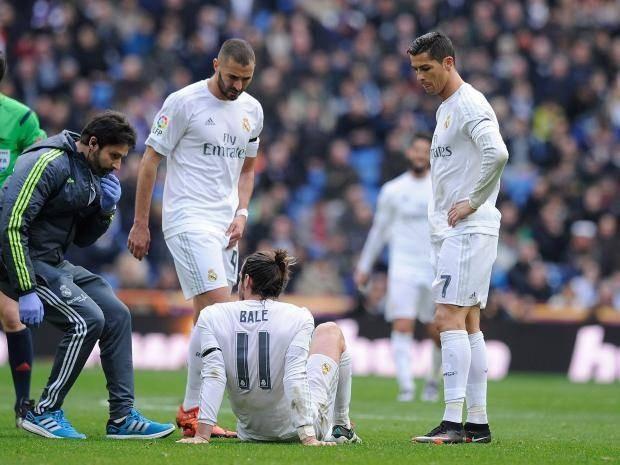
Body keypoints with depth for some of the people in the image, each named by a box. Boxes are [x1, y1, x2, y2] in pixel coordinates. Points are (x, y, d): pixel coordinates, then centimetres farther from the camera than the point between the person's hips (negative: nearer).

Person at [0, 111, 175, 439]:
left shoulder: (92, 174, 11)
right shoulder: (48, 164, -18)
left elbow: (82, 239, 19)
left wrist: (105, 209, -1)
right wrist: (26, 292, -27)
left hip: (54, 263, 10)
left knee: (116, 315, 2)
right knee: (87, 320, -20)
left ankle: (122, 417, 6)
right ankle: (44, 413, -9)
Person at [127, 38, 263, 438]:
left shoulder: (252, 110, 11)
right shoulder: (183, 102, -8)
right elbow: (150, 161, -4)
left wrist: (241, 214, 6)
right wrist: (140, 224, -5)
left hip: (225, 225, 7)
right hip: (189, 220, -7)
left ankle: (195, 412, 10)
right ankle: (192, 412, -13)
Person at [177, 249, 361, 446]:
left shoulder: (211, 317, -9)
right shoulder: (298, 317, -14)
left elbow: (212, 376, -18)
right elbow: (295, 377, -23)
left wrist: (202, 434, -21)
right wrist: (307, 437, -25)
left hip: (250, 434, 3)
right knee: (330, 331, 22)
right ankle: (341, 427, 28)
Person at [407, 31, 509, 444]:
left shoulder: (469, 105, -12)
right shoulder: (446, 109, 19)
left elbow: (497, 153, -28)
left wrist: (471, 203, -19)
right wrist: (443, 218, 15)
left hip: (468, 229, -10)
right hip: (450, 231, 10)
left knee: (451, 318, -14)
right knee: (468, 324, 9)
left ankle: (453, 422, -18)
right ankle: (478, 423, 11)